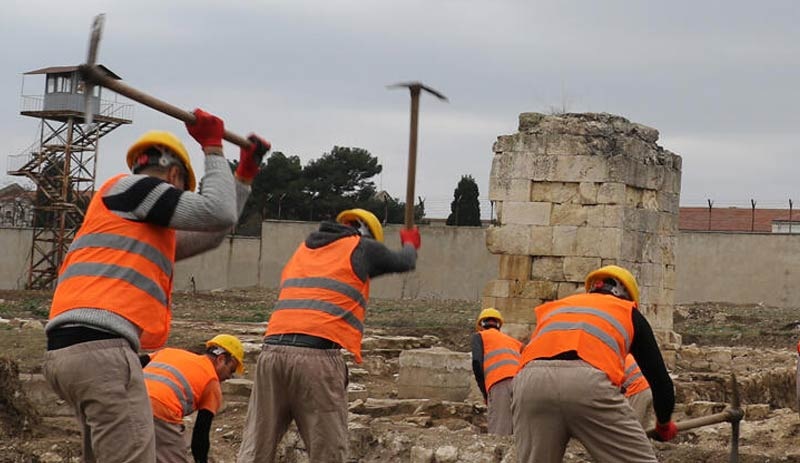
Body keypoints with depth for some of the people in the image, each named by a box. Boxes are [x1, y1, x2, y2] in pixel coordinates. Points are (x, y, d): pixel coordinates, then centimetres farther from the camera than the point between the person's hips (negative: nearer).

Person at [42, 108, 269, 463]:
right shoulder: (127, 187, 5)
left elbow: (210, 235, 38)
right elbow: (218, 213, 0)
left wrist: (246, 173, 41)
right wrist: (213, 147, 13)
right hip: (99, 347, -10)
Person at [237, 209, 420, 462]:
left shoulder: (303, 249, 29)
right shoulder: (362, 247, 14)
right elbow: (405, 262, 30)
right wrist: (410, 244, 52)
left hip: (272, 351, 5)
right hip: (318, 356, -5)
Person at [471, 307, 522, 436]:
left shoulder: (480, 336, 23)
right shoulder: (515, 341, 36)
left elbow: (477, 363, 6)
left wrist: (485, 394, 11)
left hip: (500, 383, -4)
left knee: (499, 434, -15)